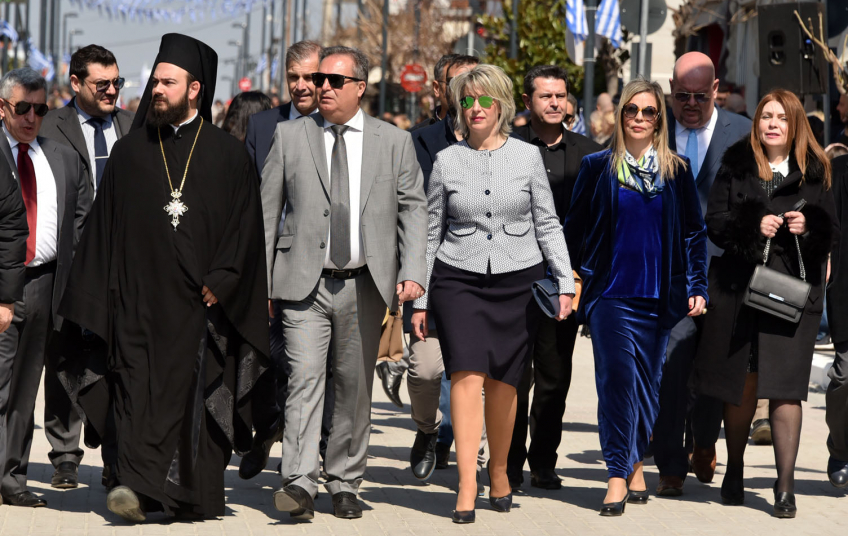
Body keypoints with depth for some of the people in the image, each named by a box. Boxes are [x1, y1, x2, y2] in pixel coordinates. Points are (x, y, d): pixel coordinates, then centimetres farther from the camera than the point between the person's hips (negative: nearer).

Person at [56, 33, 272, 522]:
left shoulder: (229, 155, 4)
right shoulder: (129, 152, 10)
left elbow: (245, 227, 2)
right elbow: (104, 228, 10)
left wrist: (220, 282, -9)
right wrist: (96, 301, 4)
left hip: (199, 303, -1)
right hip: (140, 299, 1)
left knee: (197, 394, -1)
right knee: (140, 388, -9)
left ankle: (196, 495, 5)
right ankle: (138, 487, -15)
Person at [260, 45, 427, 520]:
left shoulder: (394, 141, 6)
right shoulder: (291, 137, 6)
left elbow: (413, 209, 5)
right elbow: (268, 211, 7)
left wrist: (412, 272, -8)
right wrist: (259, 281, 3)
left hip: (366, 285, 1)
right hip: (305, 284, -1)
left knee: (355, 386, 7)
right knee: (305, 379, -12)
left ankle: (345, 484, 17)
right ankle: (300, 484, -18)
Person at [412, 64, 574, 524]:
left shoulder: (527, 156, 4)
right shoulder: (446, 161, 6)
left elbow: (547, 224, 8)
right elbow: (432, 232, 11)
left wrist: (565, 281, -1)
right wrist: (421, 300, 8)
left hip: (518, 280, 0)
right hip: (459, 280, 0)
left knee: (502, 382, 4)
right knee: (467, 377, -13)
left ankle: (499, 470, 25)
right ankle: (467, 486, -16)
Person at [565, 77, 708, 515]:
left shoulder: (676, 172, 6)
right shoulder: (597, 168, 2)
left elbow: (694, 233, 10)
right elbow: (574, 230, 7)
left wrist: (697, 287, 3)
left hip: (658, 296, 2)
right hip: (610, 293, -2)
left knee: (646, 381, 8)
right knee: (617, 379, -11)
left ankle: (636, 464, 24)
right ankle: (618, 475, -10)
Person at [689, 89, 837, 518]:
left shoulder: (813, 172, 7)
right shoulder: (736, 165, 6)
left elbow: (829, 233, 8)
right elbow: (716, 223, 0)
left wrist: (807, 226, -13)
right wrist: (755, 226, -16)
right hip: (739, 285, 1)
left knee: (785, 388, -8)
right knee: (741, 385, 8)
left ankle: (785, 487, -6)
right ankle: (734, 470, 28)